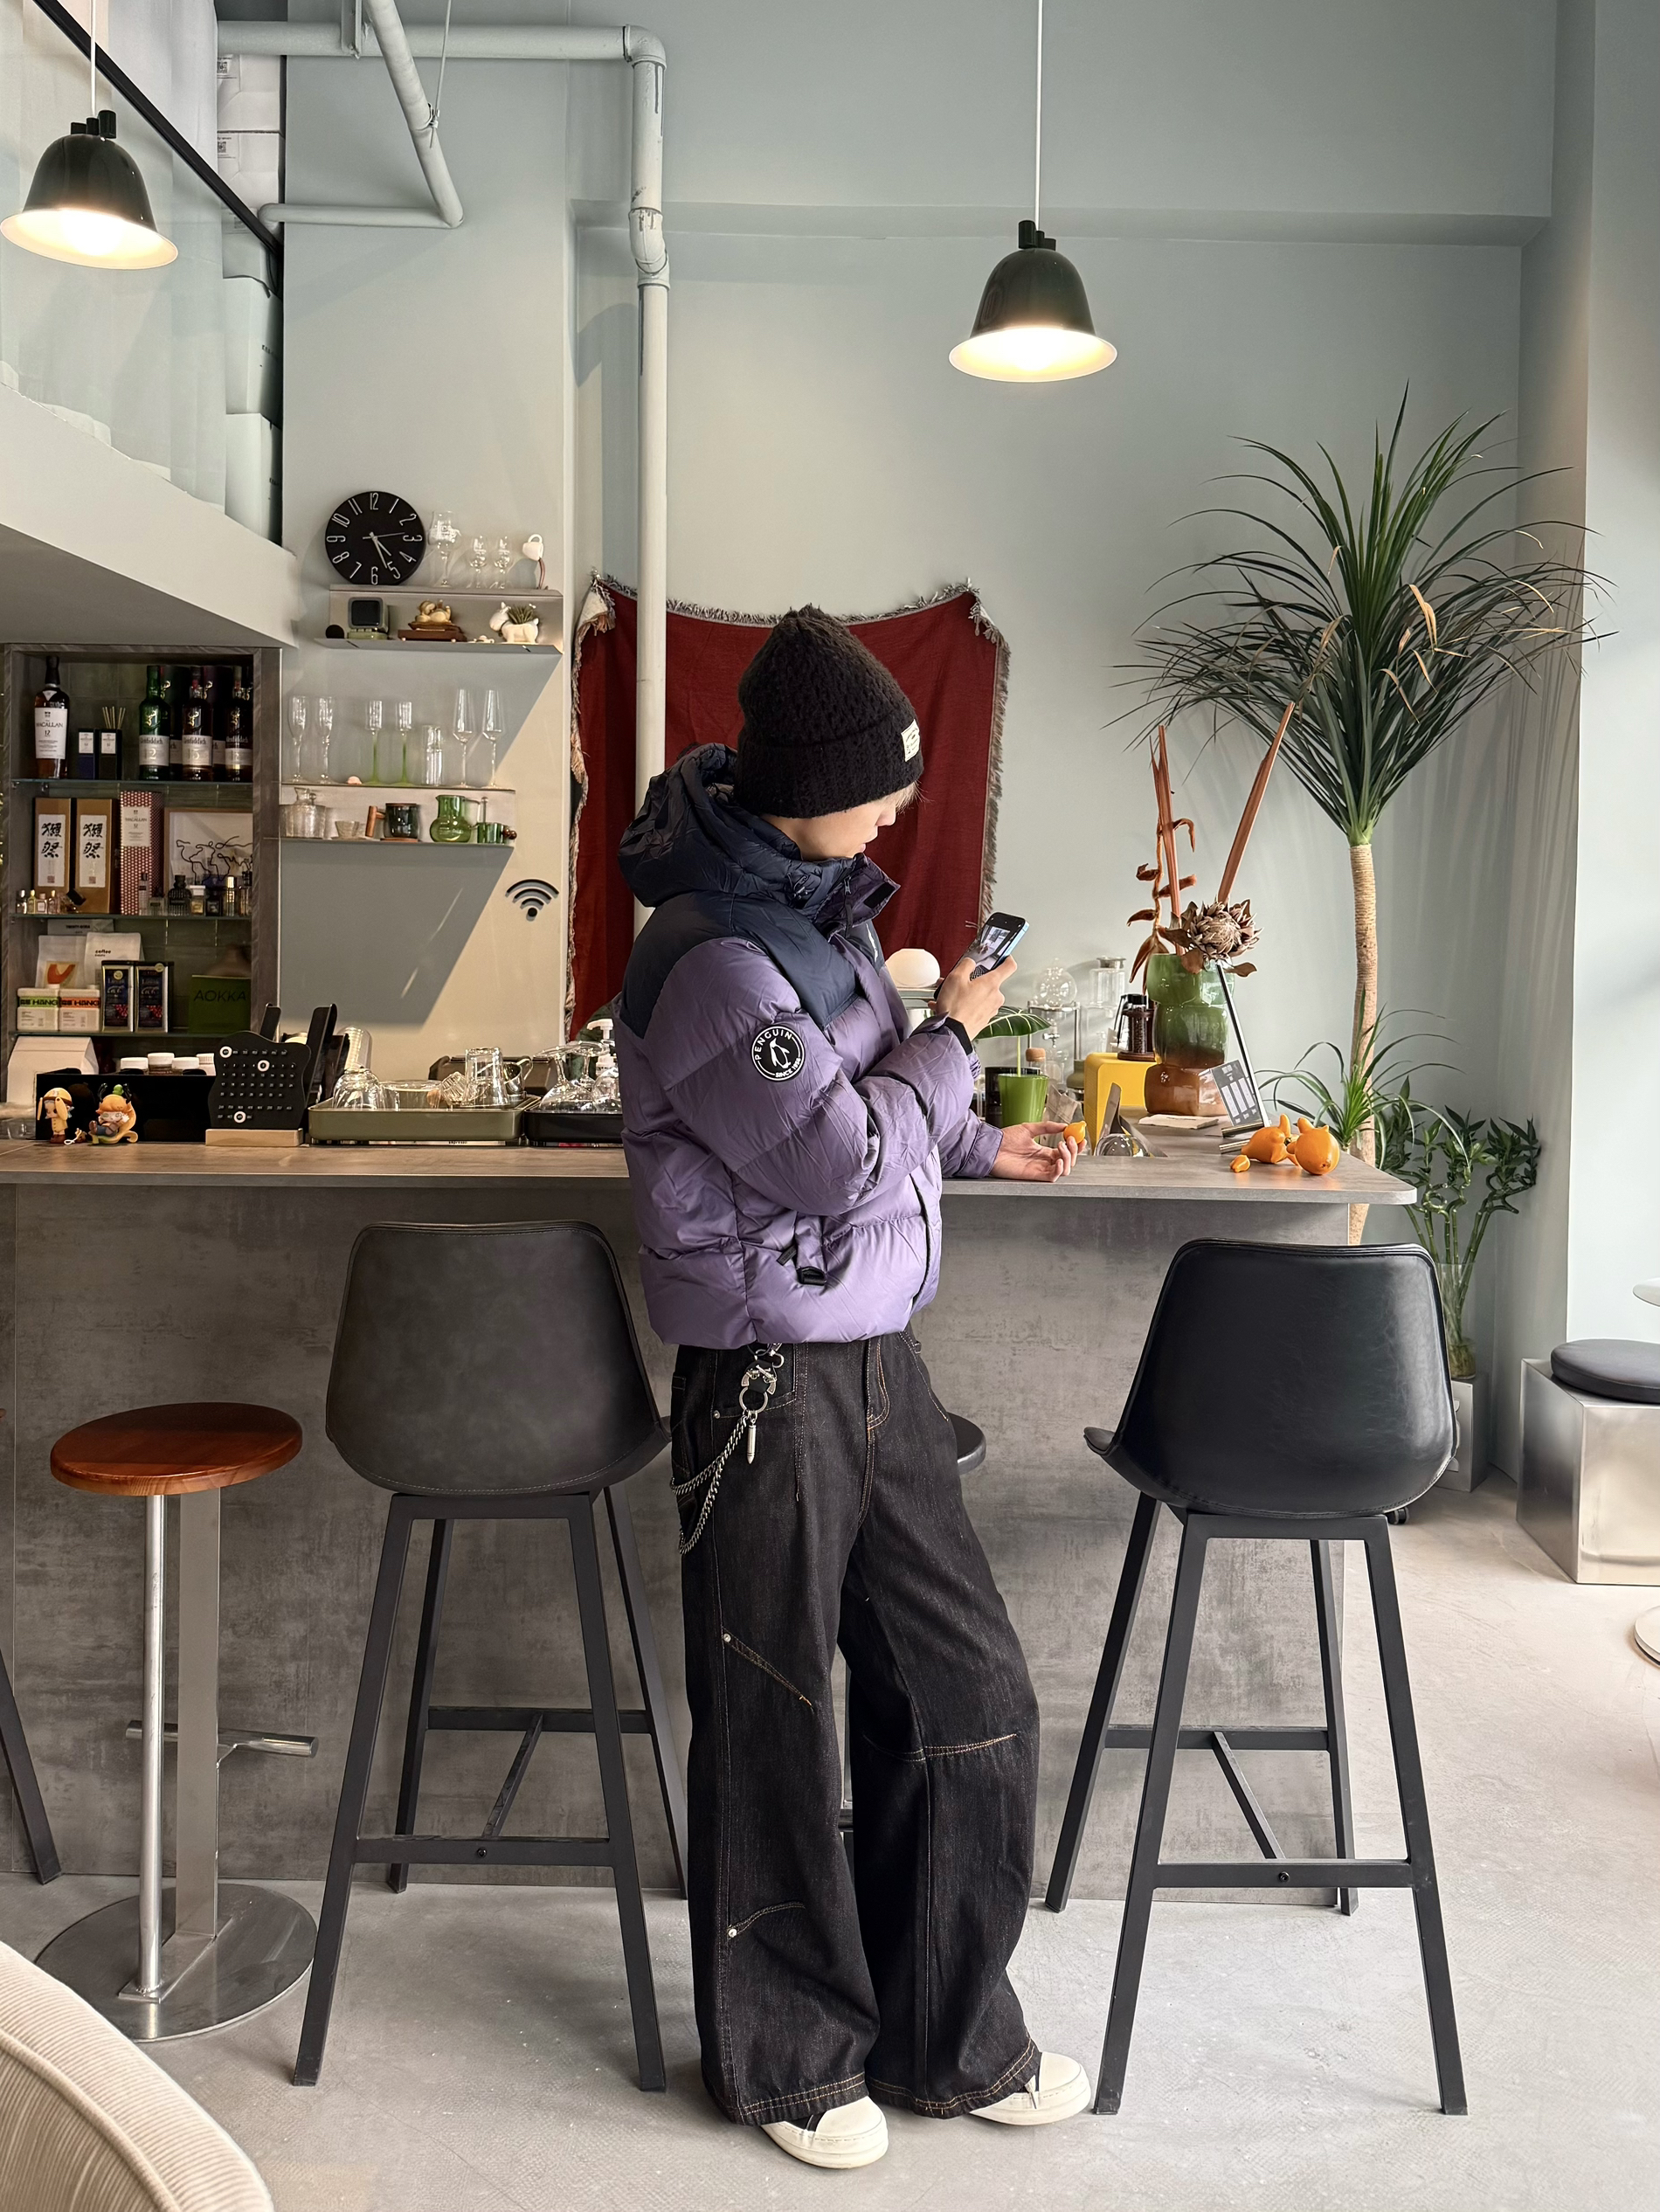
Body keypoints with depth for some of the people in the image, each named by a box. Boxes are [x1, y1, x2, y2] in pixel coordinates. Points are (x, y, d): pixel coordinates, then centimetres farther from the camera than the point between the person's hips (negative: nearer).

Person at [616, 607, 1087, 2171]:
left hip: (875, 1356, 9)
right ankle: (789, 2058, 28)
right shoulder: (710, 960, -20)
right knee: (773, 1721, 8)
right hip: (771, 1377, -9)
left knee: (965, 1691, 13)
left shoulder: (815, 906, 9)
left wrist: (979, 1145, 19)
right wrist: (952, 1034, -8)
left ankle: (947, 2037, 30)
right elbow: (842, 1161, -21)